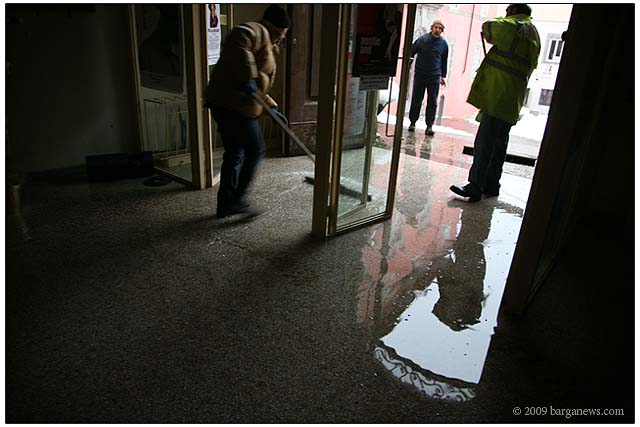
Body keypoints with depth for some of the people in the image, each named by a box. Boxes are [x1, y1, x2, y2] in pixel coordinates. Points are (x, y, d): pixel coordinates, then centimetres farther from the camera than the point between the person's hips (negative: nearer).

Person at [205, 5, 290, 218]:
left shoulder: (265, 44, 27)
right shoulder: (258, 31, -3)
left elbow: (257, 88, 30)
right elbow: (238, 39, -28)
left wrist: (272, 107, 24)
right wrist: (248, 77, -32)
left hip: (224, 104, 10)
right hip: (234, 105, -10)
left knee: (234, 154, 17)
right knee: (255, 151, 3)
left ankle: (226, 204, 27)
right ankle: (235, 199, 13)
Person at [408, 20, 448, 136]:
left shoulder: (444, 43, 7)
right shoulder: (422, 40, -1)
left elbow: (444, 61, 16)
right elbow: (411, 53, 5)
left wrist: (443, 76, 16)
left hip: (435, 77, 2)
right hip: (420, 75, -1)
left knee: (432, 102, -1)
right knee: (416, 100, 4)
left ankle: (429, 126, 1)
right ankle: (412, 122, 16)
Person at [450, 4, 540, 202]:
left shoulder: (515, 26, -6)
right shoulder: (532, 32, 23)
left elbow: (487, 28, 1)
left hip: (499, 97, -10)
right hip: (510, 100, 10)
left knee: (483, 143, -10)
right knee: (498, 143, 12)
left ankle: (475, 187, -9)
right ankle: (491, 186, 19)